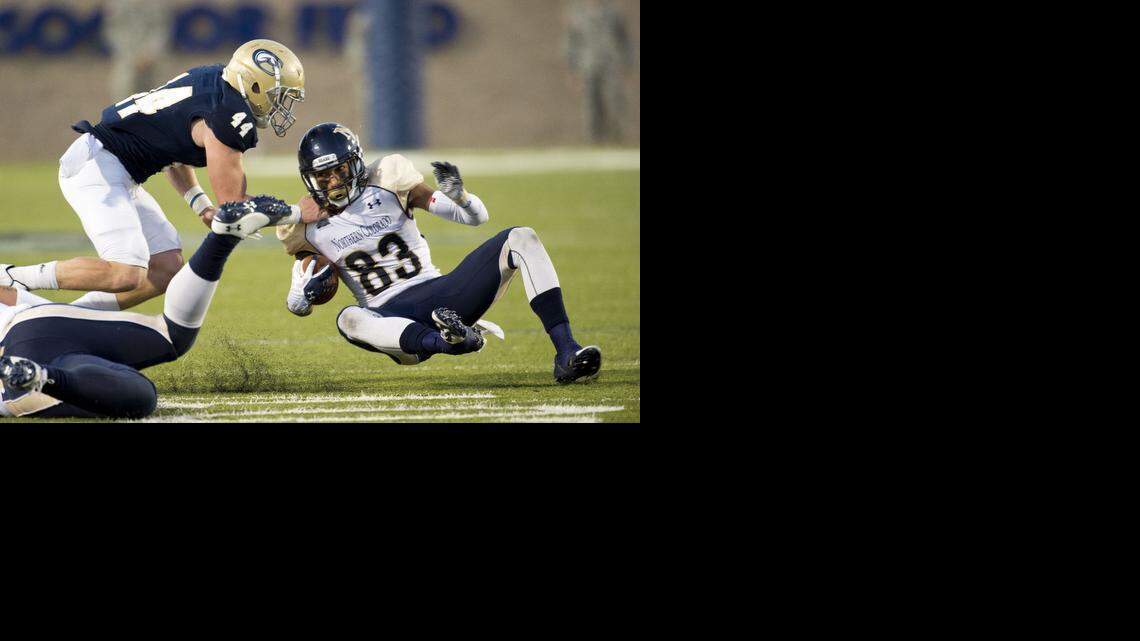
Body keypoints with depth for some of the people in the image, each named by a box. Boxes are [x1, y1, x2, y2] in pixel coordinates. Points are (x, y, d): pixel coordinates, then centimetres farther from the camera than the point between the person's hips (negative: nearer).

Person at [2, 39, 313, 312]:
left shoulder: (213, 80, 11)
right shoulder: (228, 118, -18)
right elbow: (234, 203, -12)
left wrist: (202, 206, 15)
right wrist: (301, 216, -5)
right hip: (98, 165, -11)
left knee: (166, 271, 8)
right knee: (127, 275, -23)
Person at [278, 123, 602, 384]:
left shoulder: (389, 179, 1)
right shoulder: (307, 228, 4)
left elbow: (477, 216, 0)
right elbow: (296, 306, 15)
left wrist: (458, 194, -23)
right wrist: (307, 290, -8)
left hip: (439, 295, 2)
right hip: (391, 319, -2)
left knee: (521, 239, -17)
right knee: (349, 319, -37)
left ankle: (566, 354, -28)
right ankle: (451, 341, -59)